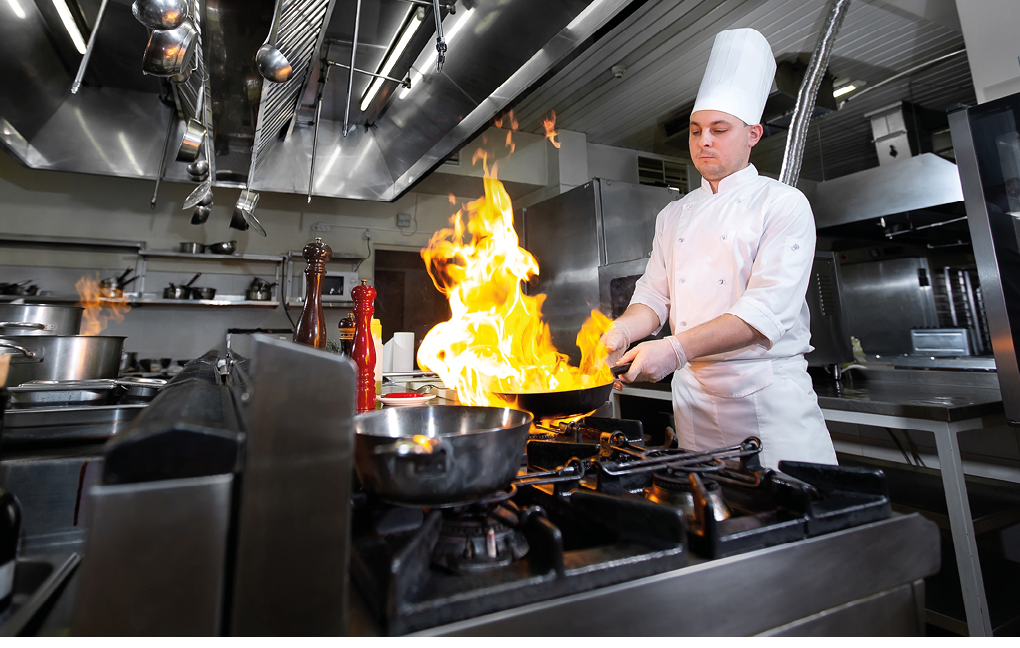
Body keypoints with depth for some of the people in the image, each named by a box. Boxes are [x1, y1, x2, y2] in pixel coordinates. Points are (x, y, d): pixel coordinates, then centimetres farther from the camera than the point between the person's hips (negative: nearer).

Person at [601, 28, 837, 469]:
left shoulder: (783, 204, -4)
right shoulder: (673, 216, 12)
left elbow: (767, 309, -16)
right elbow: (654, 295, 10)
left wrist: (676, 349, -27)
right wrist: (622, 330, -12)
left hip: (770, 392, -3)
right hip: (693, 395, 4)